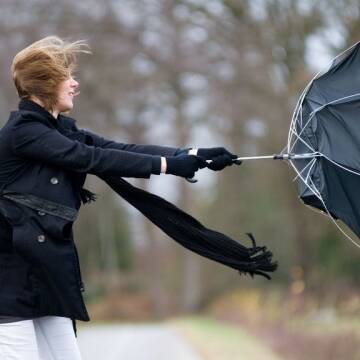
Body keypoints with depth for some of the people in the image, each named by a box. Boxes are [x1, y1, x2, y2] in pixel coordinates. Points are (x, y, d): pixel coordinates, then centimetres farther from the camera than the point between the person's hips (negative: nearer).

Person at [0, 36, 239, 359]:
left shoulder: (60, 129, 15)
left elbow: (121, 149, 7)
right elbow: (91, 158, -17)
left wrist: (194, 155, -2)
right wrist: (167, 164, -14)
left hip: (45, 269, 9)